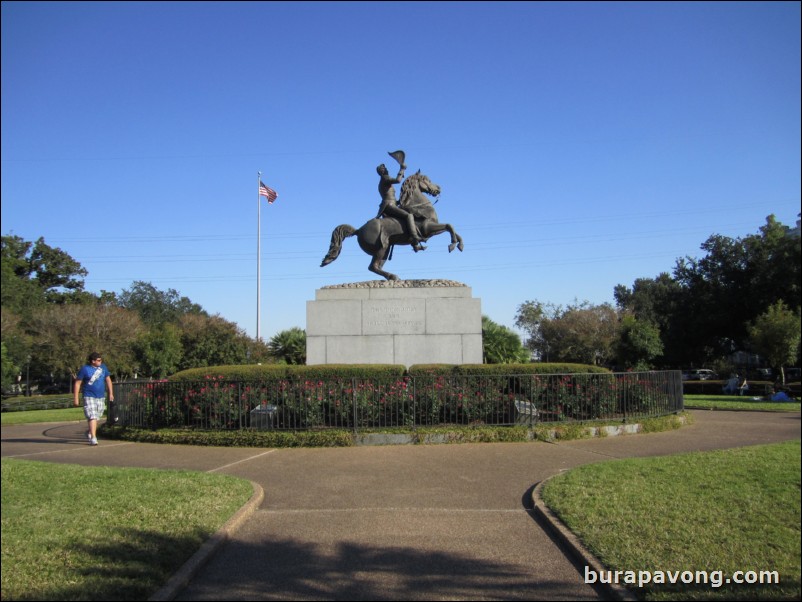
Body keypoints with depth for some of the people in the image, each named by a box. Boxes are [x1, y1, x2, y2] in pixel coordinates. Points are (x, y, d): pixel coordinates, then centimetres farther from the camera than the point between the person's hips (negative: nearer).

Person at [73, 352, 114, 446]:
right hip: (89, 397, -5)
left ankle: (89, 432, 37)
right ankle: (93, 438, -14)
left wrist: (111, 393, 10)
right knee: (92, 417, -14)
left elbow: (108, 380, 15)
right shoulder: (85, 369, -6)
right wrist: (75, 398, -6)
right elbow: (77, 384, -3)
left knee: (96, 417, 14)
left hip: (101, 397, 5)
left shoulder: (103, 367, 7)